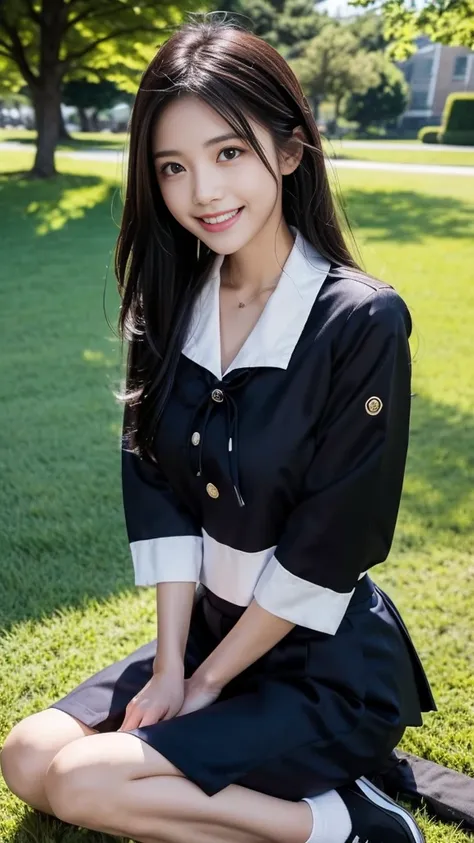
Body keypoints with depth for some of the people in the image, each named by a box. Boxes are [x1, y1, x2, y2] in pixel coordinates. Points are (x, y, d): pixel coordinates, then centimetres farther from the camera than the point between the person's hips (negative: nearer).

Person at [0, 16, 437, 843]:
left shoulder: (362, 323, -22)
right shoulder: (169, 309, -3)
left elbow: (326, 553, -20)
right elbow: (158, 498, -4)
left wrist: (206, 684, -11)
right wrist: (169, 667, -8)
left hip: (328, 666, -6)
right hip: (206, 628, 6)